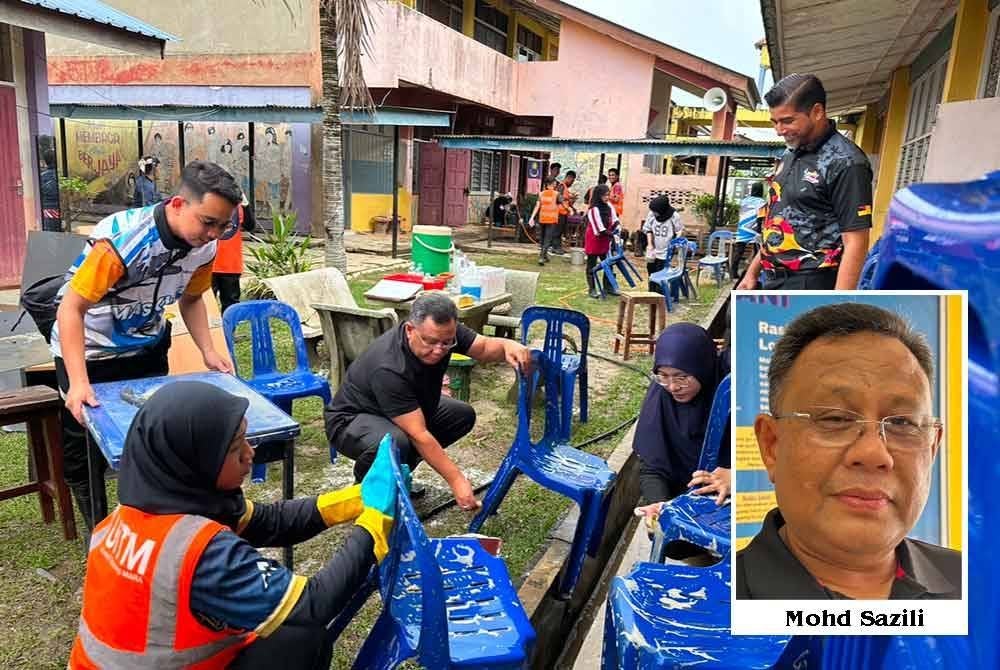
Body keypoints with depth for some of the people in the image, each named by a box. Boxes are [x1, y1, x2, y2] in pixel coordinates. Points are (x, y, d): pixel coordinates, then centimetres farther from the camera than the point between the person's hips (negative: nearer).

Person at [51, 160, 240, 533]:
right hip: (89, 353, -5)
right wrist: (78, 382, -37)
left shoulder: (204, 247, -15)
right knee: (83, 456, 4)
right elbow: (71, 308, -29)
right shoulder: (121, 238, -34)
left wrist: (208, 351, -11)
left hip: (147, 350, 5)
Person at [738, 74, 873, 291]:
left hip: (807, 289, -8)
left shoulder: (845, 162, -14)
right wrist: (753, 271, 19)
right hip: (775, 282, 9)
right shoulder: (790, 155, 13)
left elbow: (855, 242, -17)